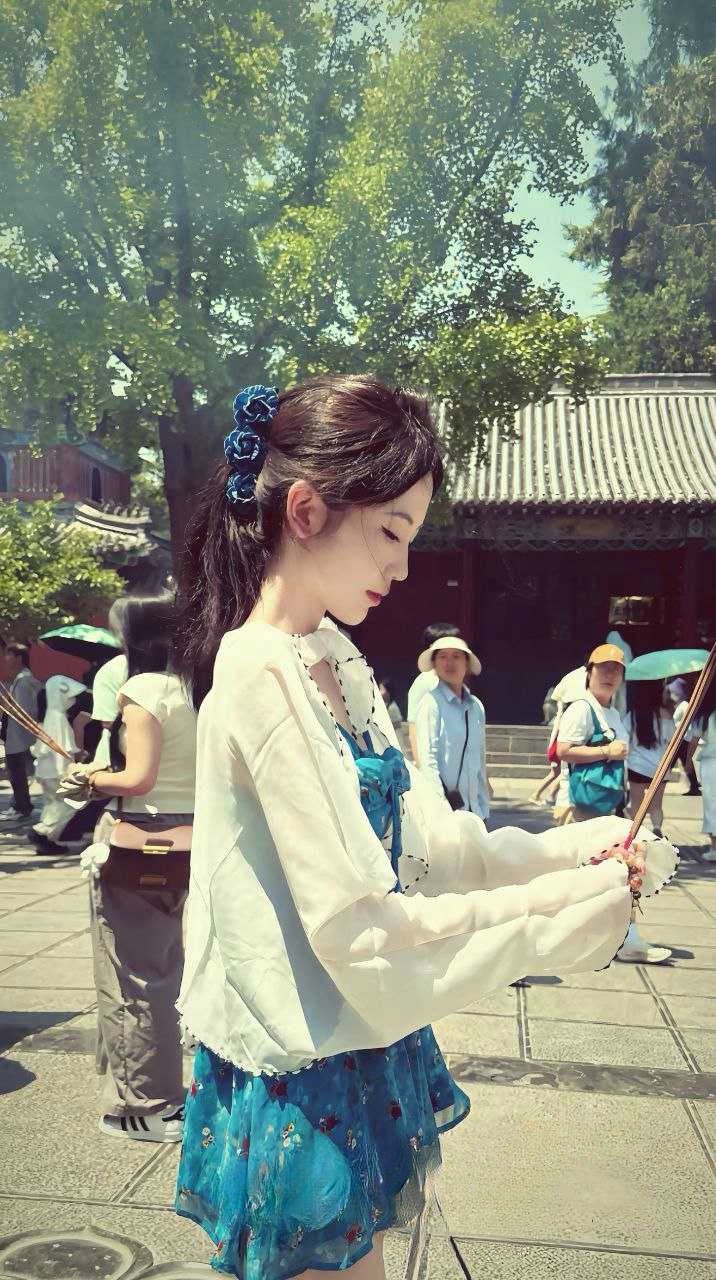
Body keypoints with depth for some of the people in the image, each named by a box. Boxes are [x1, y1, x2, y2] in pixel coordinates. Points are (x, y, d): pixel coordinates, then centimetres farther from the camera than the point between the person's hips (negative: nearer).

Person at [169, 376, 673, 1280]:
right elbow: (355, 928, -25)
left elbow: (421, 839, 6)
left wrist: (570, 851, -6)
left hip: (359, 1053, 8)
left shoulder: (335, 660, 5)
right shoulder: (262, 678, -24)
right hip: (309, 1079, -8)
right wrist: (565, 912, -20)